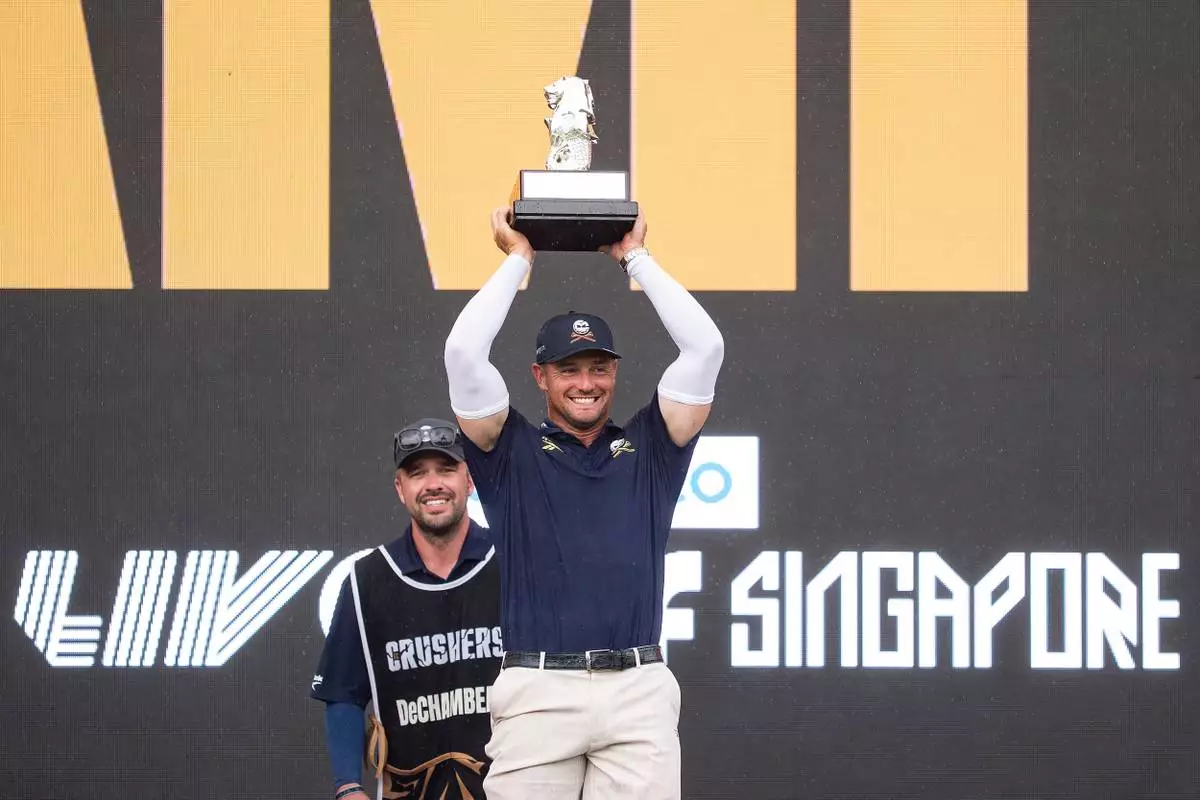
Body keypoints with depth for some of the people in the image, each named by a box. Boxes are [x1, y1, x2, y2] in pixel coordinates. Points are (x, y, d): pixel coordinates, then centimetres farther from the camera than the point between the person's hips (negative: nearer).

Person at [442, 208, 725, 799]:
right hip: (537, 690, -1)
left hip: (640, 691, 1)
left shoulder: (648, 449, 17)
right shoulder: (513, 450, 12)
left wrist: (636, 259, 16)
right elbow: (463, 352, 0)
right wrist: (517, 260, 11)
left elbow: (705, 348, 9)